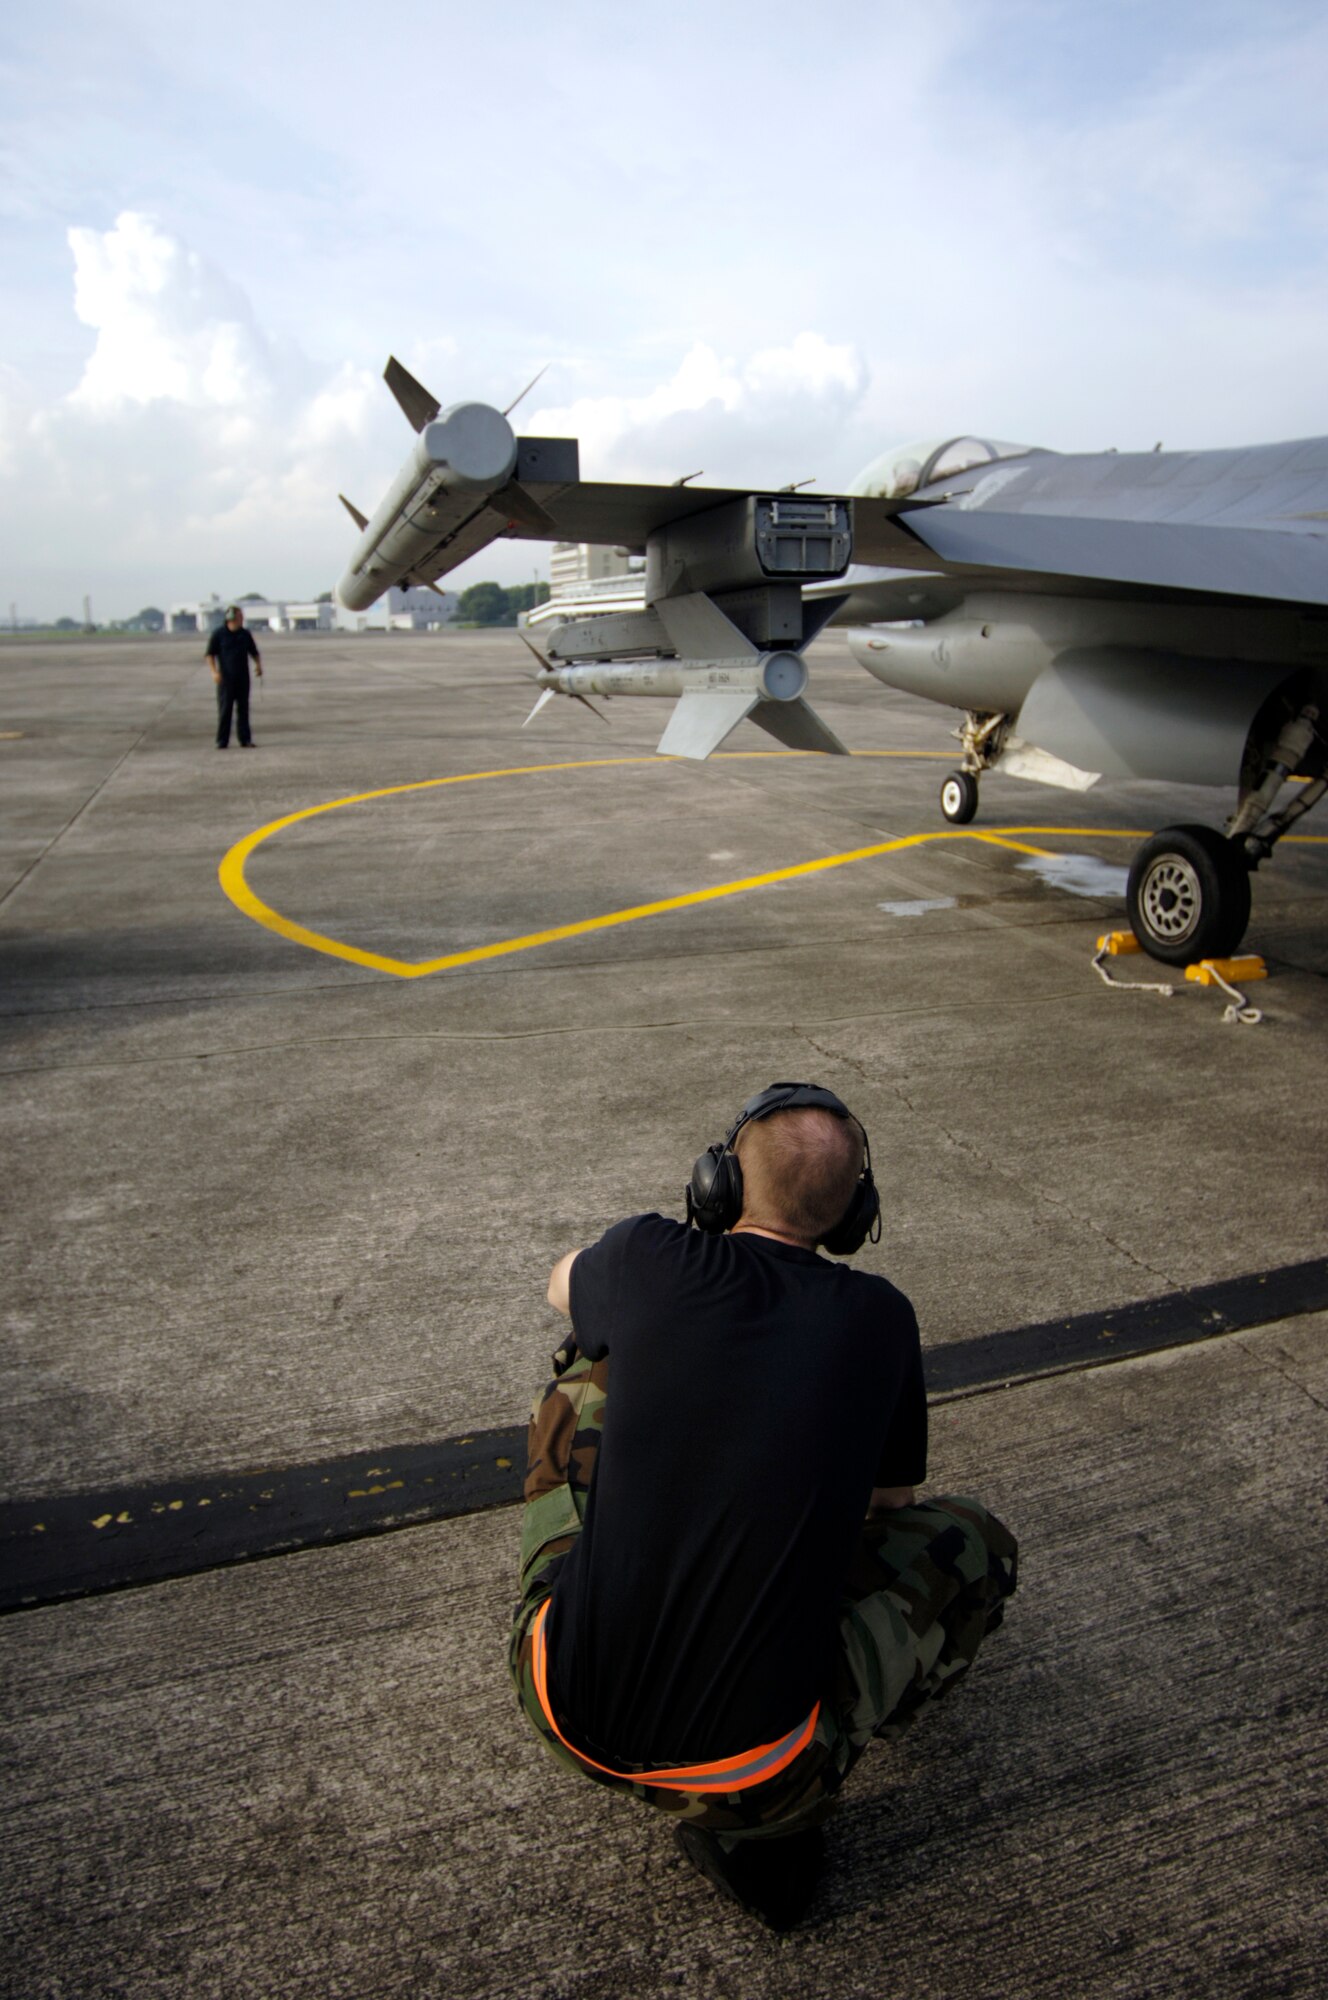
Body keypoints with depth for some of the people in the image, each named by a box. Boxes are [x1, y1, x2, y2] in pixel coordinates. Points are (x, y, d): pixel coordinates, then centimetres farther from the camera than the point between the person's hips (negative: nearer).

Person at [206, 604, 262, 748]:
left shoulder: (245, 634, 7)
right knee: (224, 709, -2)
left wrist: (258, 665, -1)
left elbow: (254, 652, 17)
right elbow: (210, 654, 1)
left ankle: (245, 740, 8)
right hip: (225, 677, -3)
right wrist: (214, 671, -11)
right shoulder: (219, 634, -3)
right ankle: (222, 741, 2)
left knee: (243, 709, 4)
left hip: (243, 677, 3)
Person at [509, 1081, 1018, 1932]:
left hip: (565, 1708, 2)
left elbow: (564, 1286, 18)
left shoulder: (649, 1257, -8)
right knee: (976, 1540, 17)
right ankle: (751, 1815, 12)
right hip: (747, 1771, -1)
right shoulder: (879, 1317, -6)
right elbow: (891, 1504, 11)